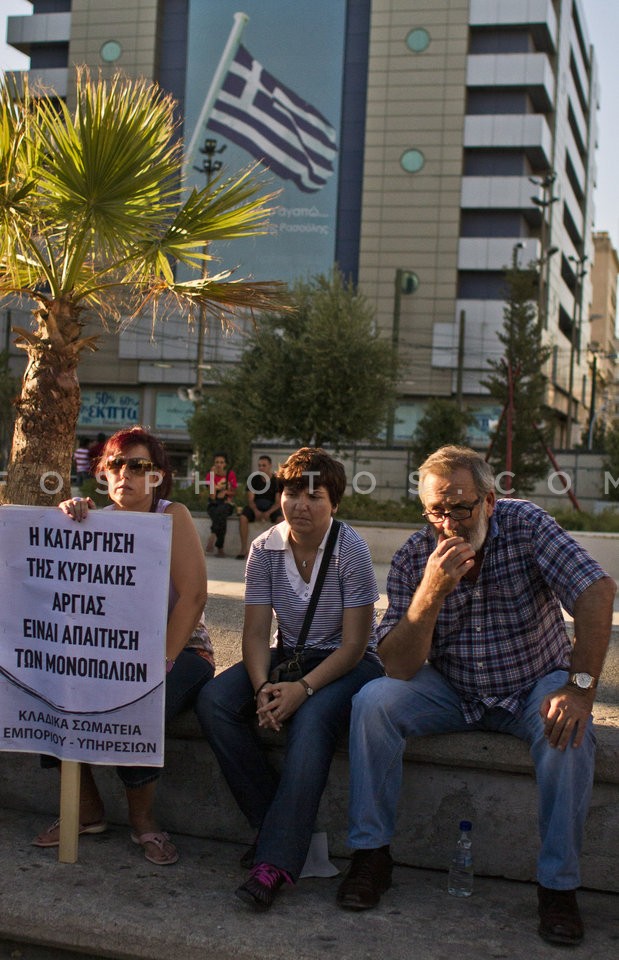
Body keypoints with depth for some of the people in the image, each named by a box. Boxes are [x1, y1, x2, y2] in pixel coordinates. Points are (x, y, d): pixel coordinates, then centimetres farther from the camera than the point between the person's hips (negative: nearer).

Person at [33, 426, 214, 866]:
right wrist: (72, 521, -20)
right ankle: (88, 811, -1)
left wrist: (163, 661, -22)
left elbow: (193, 594, -16)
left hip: (181, 649, -5)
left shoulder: (173, 516, -7)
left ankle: (143, 819, -6)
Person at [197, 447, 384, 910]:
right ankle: (275, 825, -13)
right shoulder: (265, 550, -2)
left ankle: (276, 862, -35)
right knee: (214, 701, -21)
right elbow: (256, 633, -4)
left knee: (311, 720, -36)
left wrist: (303, 688, -29)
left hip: (349, 663, -5)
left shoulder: (351, 550, -14)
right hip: (289, 656, 5)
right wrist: (263, 688, -24)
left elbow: (353, 645, -15)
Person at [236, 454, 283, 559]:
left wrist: (268, 512, -27)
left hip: (272, 507, -1)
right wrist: (255, 511, -27)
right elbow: (250, 499, -6)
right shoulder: (253, 478, -4)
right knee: (243, 518, -28)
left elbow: (278, 502, -9)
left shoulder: (277, 480, -7)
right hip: (255, 506, 1)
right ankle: (243, 549, -21)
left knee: (280, 519, -33)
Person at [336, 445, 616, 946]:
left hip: (533, 687, -1)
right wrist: (431, 593, -34)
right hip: (452, 692, 2)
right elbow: (399, 667, -18)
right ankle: (372, 854, -8)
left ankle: (559, 885, -17)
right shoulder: (413, 558, -12)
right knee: (373, 703, -21)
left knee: (569, 730, -32)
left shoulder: (525, 525, -17)